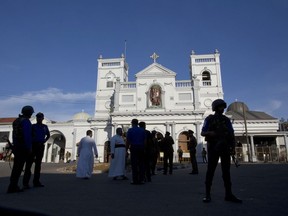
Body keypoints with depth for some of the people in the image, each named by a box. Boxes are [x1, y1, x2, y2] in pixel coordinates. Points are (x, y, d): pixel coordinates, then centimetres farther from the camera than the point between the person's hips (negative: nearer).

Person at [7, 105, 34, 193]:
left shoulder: (16, 121, 16)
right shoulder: (26, 121, -13)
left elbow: (14, 134, 18)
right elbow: (27, 135, -20)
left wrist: (15, 146, 21)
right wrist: (29, 147, -17)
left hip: (16, 146, 9)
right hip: (23, 147, -9)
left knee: (16, 166, 13)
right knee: (19, 167, -6)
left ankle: (13, 186, 18)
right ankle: (12, 187, -5)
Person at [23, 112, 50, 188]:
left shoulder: (45, 127, 13)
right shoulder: (33, 126, 4)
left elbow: (48, 135, 27)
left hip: (41, 146, 4)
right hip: (33, 145, -3)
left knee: (38, 164, 7)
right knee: (29, 163, -7)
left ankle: (36, 181, 13)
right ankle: (25, 183, -5)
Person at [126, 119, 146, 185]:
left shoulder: (130, 130, -1)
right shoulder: (142, 130, 7)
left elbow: (128, 140, -4)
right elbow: (145, 140, 3)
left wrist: (128, 147, 7)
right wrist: (143, 147, 10)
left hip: (133, 148, -2)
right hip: (141, 148, 3)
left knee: (134, 164, 1)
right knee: (141, 164, 7)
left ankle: (135, 180, 2)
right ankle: (141, 179, 8)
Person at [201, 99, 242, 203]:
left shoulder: (226, 120, 12)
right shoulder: (209, 119, 3)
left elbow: (232, 135, 8)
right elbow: (202, 133, 2)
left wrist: (233, 148, -3)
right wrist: (210, 133, -21)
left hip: (225, 147, 4)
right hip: (213, 147, -3)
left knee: (226, 170, 3)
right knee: (210, 170, -4)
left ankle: (228, 194, 8)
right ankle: (207, 194, 1)